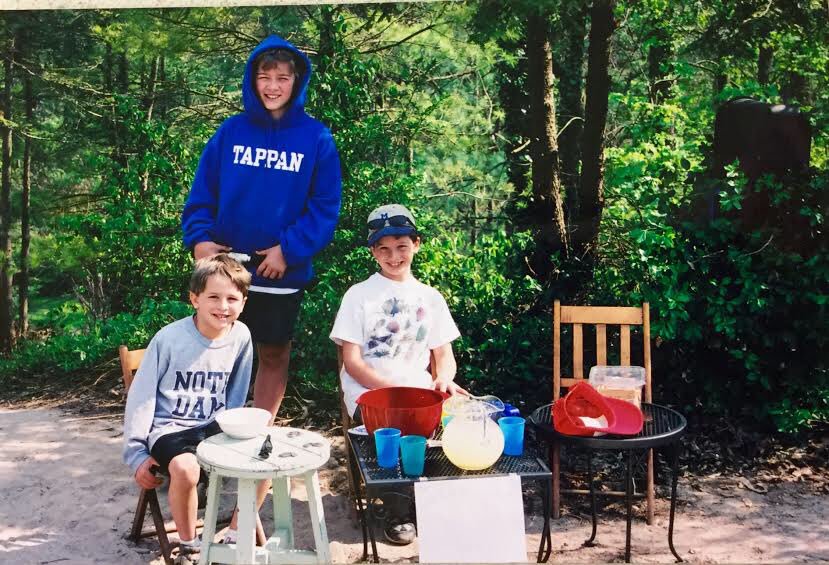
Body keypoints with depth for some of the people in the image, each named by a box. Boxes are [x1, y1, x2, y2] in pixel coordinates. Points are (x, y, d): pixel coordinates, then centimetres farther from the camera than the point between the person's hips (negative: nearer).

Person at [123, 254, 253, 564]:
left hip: (212, 426, 4)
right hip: (168, 428, -4)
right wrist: (137, 454, -9)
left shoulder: (241, 336, -6)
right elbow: (141, 397, -10)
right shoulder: (169, 339, -16)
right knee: (186, 468, -34)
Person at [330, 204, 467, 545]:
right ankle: (398, 512, -9)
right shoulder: (359, 295, 3)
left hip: (419, 392, 3)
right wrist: (395, 390, -17)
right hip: (369, 393, -3)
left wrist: (444, 379, -11)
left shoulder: (430, 297, 13)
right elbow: (352, 363, -4)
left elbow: (444, 354, 13)